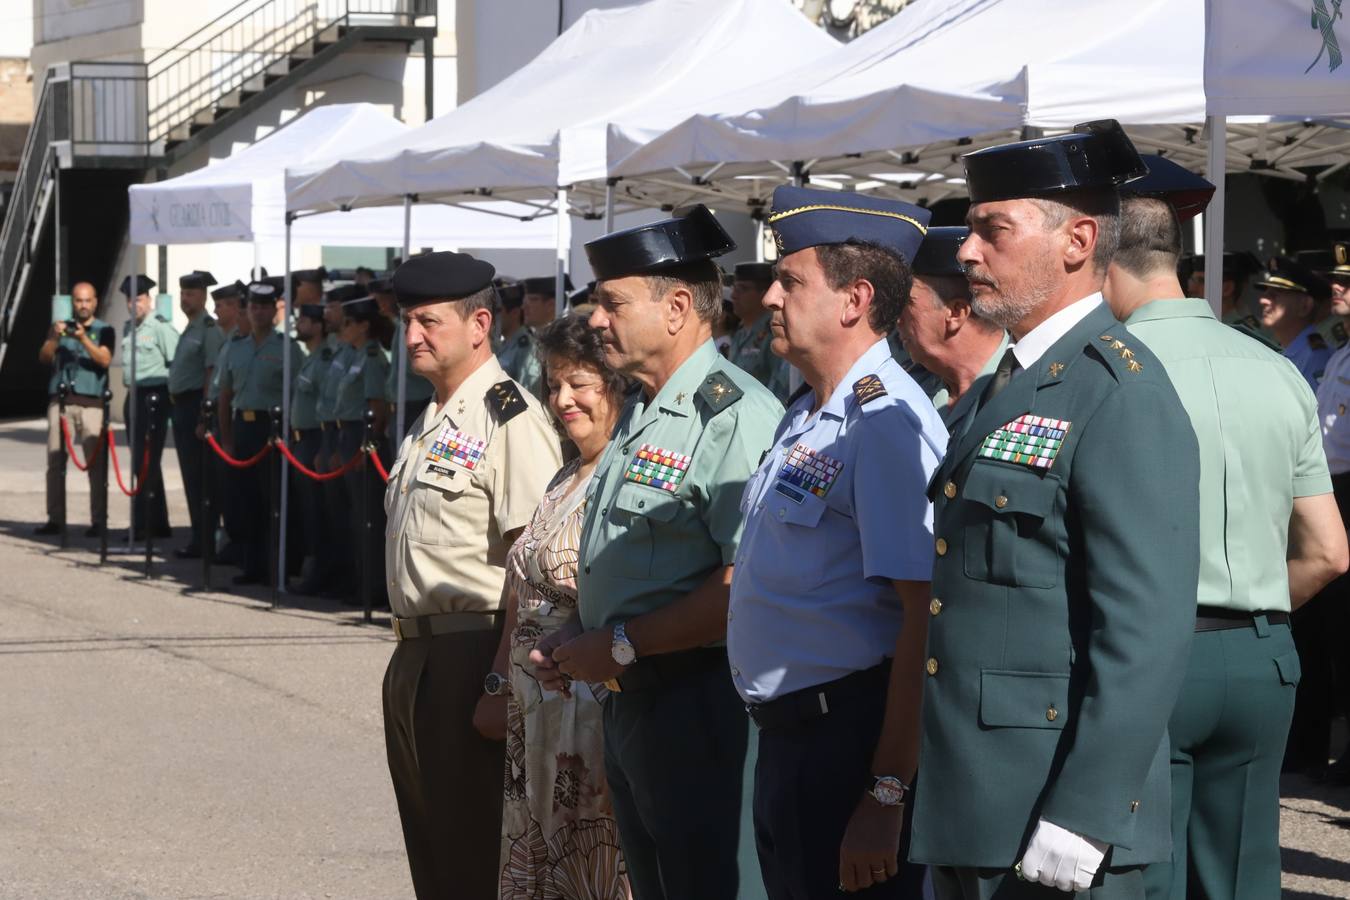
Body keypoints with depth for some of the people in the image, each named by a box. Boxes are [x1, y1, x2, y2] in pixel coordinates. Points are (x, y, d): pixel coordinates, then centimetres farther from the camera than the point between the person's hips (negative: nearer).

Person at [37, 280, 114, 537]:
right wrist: (54, 337, -17)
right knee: (55, 460, -1)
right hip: (60, 400, 2)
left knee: (96, 462, -7)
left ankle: (98, 521, -6)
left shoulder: (104, 330, 8)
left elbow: (104, 360, -8)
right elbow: (44, 357, 2)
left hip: (92, 402, -2)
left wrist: (83, 339, -22)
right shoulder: (61, 327, 14)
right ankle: (55, 519, 3)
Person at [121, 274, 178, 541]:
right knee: (141, 462, 12)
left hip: (154, 396, -9)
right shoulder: (128, 328, 15)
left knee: (146, 462, -11)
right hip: (134, 396, 9)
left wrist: (173, 395, -15)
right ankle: (158, 524, 20)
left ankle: (141, 525, -11)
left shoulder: (161, 327, -10)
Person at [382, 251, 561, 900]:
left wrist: (505, 682, -22)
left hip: (472, 656, -10)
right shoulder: (431, 423, 16)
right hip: (415, 659, 10)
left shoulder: (510, 418, -14)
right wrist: (408, 649, 18)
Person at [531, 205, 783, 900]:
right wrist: (576, 637, 9)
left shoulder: (737, 416, -17)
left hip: (698, 705, -10)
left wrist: (622, 646, -19)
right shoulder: (638, 416, 16)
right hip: (626, 703, 10)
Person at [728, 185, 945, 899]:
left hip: (851, 741, -10)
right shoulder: (805, 417, 14)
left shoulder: (885, 424, -18)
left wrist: (887, 795, -24)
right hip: (785, 735, 10)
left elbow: (926, 620, -23)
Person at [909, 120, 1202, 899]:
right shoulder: (1009, 388, 15)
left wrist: (1079, 823, -24)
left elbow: (1147, 634, -21)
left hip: (1052, 817, -9)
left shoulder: (1123, 397, -14)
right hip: (971, 814, 9)